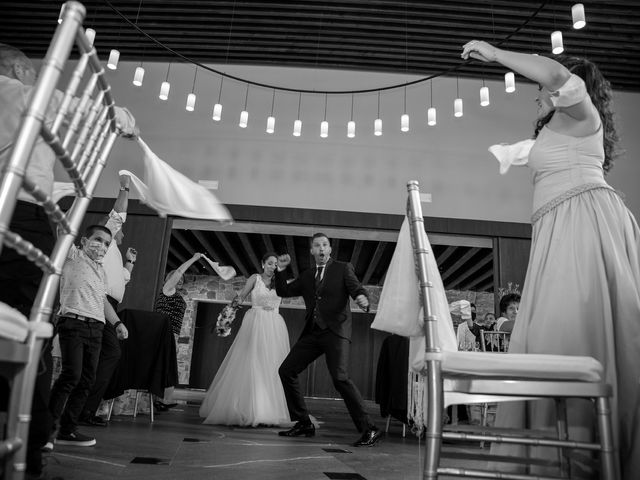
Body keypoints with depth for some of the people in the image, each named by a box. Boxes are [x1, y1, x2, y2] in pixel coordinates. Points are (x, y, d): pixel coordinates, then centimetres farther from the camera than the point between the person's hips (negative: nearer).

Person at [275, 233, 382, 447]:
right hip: (312, 333, 6)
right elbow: (283, 291, 21)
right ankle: (304, 424, 15)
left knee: (340, 377, -22)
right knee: (286, 371, 4)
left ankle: (369, 429, -12)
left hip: (335, 332, -6)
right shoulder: (307, 276, 18)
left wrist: (363, 299, -30)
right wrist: (281, 270, 7)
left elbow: (358, 290, -7)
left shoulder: (343, 269, 5)